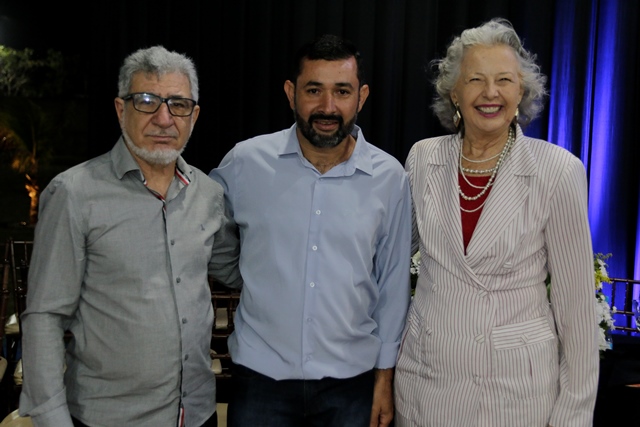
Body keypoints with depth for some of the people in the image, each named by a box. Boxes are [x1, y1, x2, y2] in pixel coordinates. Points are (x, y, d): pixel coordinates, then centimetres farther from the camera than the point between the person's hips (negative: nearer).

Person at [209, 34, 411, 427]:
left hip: (351, 382, 1)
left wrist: (384, 377, 4)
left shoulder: (390, 178, -5)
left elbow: (393, 283, 2)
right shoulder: (245, 162, -8)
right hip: (260, 377, 0)